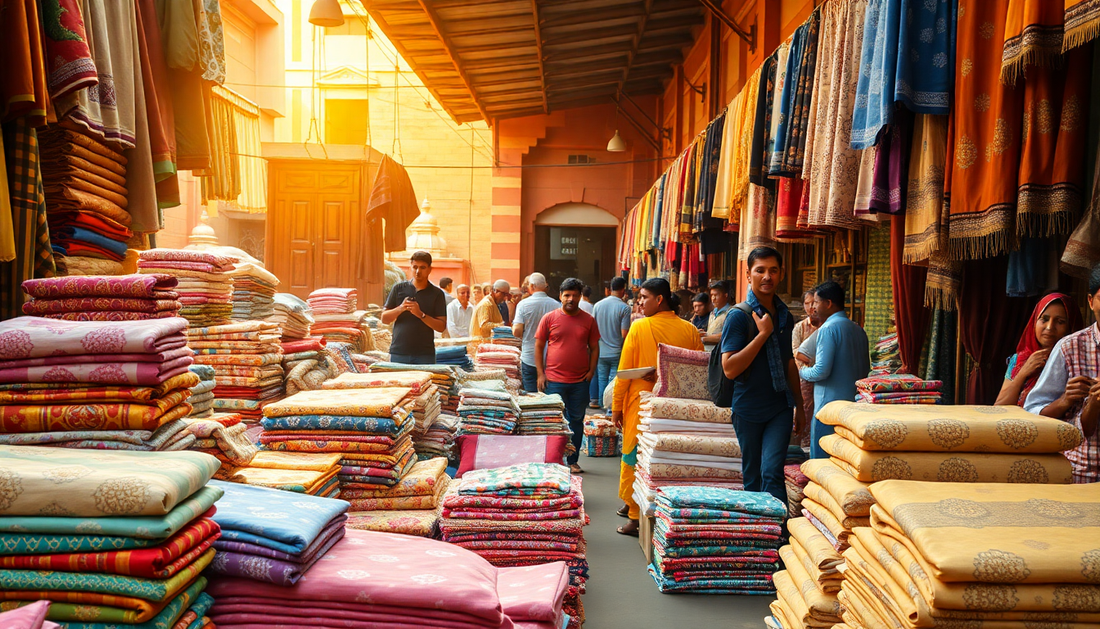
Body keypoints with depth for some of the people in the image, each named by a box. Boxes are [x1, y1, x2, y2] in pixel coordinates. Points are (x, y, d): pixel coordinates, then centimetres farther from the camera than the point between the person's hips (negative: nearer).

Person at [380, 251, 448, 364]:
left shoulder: (436, 293, 5)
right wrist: (400, 309, -9)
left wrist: (421, 314, -14)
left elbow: (441, 326, -1)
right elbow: (384, 318, 9)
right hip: (398, 352, 1)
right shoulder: (399, 288, 10)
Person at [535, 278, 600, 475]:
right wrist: (541, 374, -3)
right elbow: (539, 346, 3)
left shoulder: (588, 320, 5)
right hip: (554, 380, -2)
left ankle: (573, 461, 20)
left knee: (576, 421, 9)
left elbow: (594, 347, 11)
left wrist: (591, 371, -1)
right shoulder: (549, 318, 0)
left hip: (580, 381, 2)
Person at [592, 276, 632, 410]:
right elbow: (624, 334, -14)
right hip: (617, 353, -4)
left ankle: (601, 405, 22)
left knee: (602, 380, 14)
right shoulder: (624, 308, -12)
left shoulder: (598, 305, 3)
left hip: (601, 352, 4)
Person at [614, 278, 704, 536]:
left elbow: (624, 371, -6)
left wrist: (617, 407, 1)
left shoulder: (639, 327, -8)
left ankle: (636, 518, 12)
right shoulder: (689, 330, -1)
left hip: (641, 404, -3)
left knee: (634, 457, 8)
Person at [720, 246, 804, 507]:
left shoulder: (785, 316, 9)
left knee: (772, 472, -10)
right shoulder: (739, 315, -10)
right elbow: (730, 369, -18)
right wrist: (763, 334, -19)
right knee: (752, 477, 9)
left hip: (780, 407, 3)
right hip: (748, 409, -3)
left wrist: (800, 406, 19)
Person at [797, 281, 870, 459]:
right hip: (854, 404, 8)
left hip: (829, 405, -8)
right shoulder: (859, 330, 11)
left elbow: (821, 371, -18)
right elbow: (865, 370, 17)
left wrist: (801, 372, 0)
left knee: (820, 459, -1)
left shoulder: (828, 328, -13)